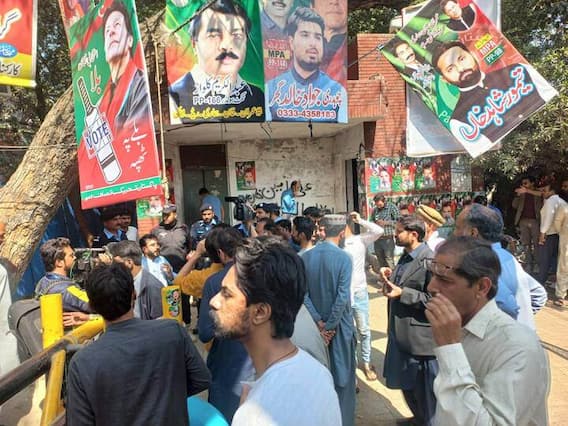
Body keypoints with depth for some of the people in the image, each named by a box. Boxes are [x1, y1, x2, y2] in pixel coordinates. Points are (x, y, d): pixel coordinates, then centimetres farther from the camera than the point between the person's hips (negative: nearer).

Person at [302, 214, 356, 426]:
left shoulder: (306, 256, -6)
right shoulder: (344, 258, -16)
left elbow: (303, 293, -8)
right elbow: (342, 297, -20)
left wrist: (318, 322, -5)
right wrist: (329, 326, -12)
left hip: (316, 324, 4)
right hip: (338, 324, -4)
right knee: (342, 374, 12)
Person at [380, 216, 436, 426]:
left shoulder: (429, 259, -20)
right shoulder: (405, 257, 9)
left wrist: (402, 293, -25)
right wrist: (390, 277, 1)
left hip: (420, 336, -9)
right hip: (401, 332, 9)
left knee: (424, 390, 9)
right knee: (406, 384, 25)